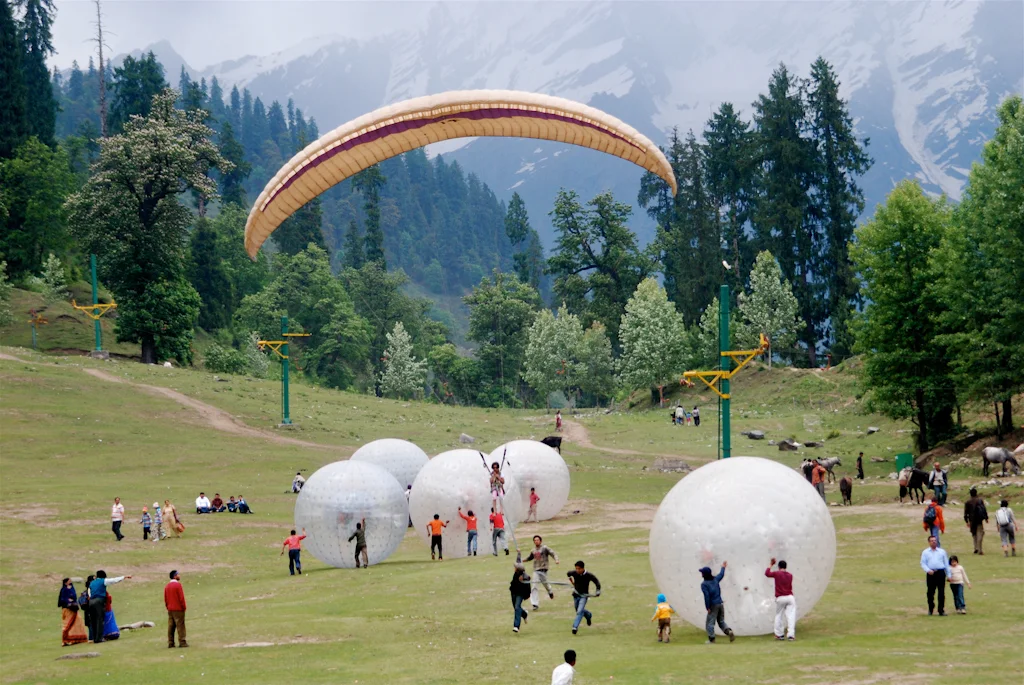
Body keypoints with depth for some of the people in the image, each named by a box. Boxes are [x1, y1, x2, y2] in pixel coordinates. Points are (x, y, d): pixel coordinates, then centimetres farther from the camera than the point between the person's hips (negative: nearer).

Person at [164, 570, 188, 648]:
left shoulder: (167, 586, 8)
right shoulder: (178, 585, -13)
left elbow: (165, 598, 11)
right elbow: (181, 597, -15)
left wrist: (168, 607, 18)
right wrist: (184, 606, -4)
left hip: (170, 610, 7)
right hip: (178, 609, -7)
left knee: (171, 626, 8)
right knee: (180, 626, -3)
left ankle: (170, 643, 8)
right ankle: (182, 642, -4)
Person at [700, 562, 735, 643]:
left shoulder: (704, 584, -10)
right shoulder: (715, 579, 8)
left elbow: (707, 596, -17)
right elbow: (721, 575, 29)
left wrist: (708, 607, -14)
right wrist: (723, 567, 49)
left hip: (713, 605, -7)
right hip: (720, 603, 7)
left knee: (710, 623, 2)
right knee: (721, 621, 16)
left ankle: (711, 639, 0)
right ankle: (729, 631, -6)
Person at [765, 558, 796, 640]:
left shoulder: (776, 573, -4)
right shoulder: (790, 575, 7)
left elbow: (767, 573, 9)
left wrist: (770, 564, 19)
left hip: (780, 598, -2)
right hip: (790, 597, 2)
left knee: (778, 616, 12)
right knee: (791, 616, -3)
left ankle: (779, 634, 16)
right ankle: (791, 634, -12)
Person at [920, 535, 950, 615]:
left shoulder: (942, 551, 14)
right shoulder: (925, 552, 10)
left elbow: (946, 563, 14)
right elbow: (923, 563, 3)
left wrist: (949, 575, 10)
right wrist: (928, 570, -15)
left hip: (940, 573, 1)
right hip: (931, 574, -1)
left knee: (941, 593, -2)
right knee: (930, 593, 3)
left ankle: (941, 610, 1)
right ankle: (930, 610, 15)